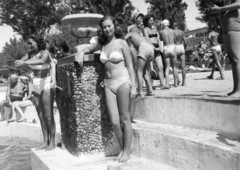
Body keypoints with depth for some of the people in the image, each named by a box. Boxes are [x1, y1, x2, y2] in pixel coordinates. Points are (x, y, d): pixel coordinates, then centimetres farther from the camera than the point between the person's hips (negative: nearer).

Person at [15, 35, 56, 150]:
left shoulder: (45, 53, -13)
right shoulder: (30, 54, 6)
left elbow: (41, 61, -35)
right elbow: (20, 62, -3)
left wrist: (25, 62, -46)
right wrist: (18, 62, -27)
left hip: (46, 84, -7)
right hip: (36, 86, 7)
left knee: (48, 116, -4)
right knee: (41, 116, 8)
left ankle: (52, 142, 5)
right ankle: (45, 142, 15)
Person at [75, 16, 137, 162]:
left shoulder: (122, 43, -2)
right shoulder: (102, 44, 11)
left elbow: (130, 66, -4)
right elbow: (89, 49, 31)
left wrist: (133, 86, -10)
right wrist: (82, 53, 8)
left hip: (122, 82, -4)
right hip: (108, 84, 5)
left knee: (125, 119, 2)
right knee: (114, 121, 1)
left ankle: (127, 151, 12)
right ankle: (122, 149, 18)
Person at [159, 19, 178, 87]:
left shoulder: (161, 32, 1)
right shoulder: (172, 31, 7)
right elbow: (174, 40, 16)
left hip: (166, 49, -1)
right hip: (173, 48, 1)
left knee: (167, 67, 1)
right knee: (174, 67, 11)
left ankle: (167, 83, -10)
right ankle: (175, 83, 14)